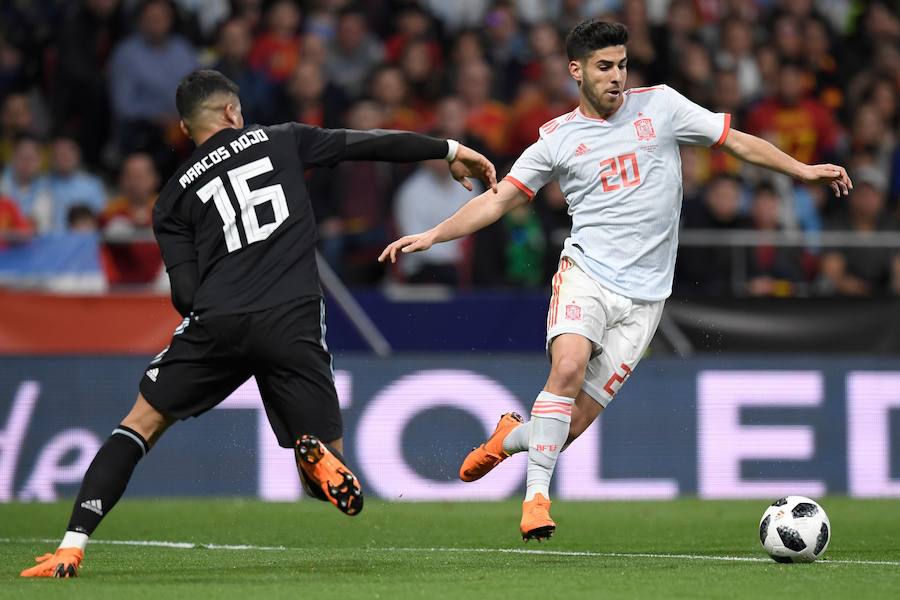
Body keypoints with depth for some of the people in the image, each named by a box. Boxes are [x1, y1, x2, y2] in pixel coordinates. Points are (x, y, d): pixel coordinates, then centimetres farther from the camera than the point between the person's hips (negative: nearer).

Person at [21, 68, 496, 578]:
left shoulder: (174, 197, 16)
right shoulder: (282, 140, 16)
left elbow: (185, 294, 8)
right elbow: (366, 144, 13)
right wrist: (450, 150, 21)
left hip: (218, 324, 1)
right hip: (293, 321, 0)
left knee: (141, 425, 16)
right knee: (336, 482, 11)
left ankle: (73, 546, 2)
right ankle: (318, 458, -28)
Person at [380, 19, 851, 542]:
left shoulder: (660, 105, 6)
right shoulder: (558, 138, 5)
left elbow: (737, 141, 12)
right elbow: (500, 199, 9)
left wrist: (802, 169, 5)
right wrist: (432, 236, 0)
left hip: (644, 294, 1)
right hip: (586, 272, -1)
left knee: (576, 421, -5)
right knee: (568, 367, -30)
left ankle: (513, 436, 28)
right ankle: (537, 492, -19)